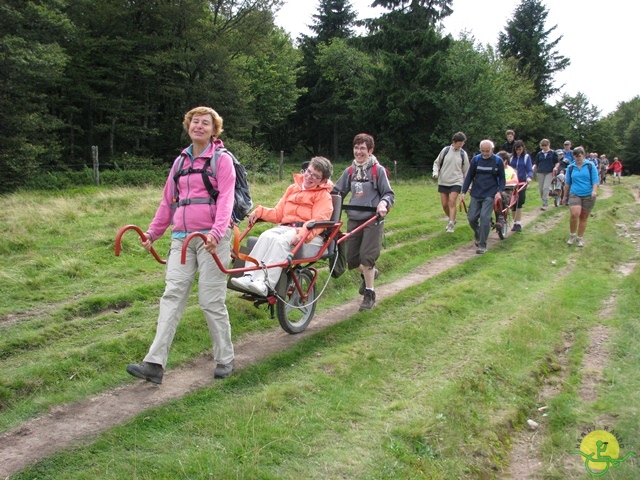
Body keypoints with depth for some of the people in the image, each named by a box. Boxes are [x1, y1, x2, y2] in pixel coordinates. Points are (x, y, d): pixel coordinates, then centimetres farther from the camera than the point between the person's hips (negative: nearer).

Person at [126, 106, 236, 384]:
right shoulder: (181, 161, 18)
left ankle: (225, 359, 14)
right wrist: (153, 233, 20)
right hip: (182, 237, 5)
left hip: (212, 238, -5)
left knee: (211, 301, -3)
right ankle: (155, 364, -5)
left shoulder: (222, 160, 1)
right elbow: (168, 201, 23)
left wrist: (216, 232, -27)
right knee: (172, 296, -3)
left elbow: (226, 200, -12)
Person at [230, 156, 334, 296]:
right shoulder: (293, 188, 21)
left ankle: (265, 284, -45)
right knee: (266, 236, -28)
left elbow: (318, 221, -13)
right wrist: (260, 211, 2)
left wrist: (302, 234, -32)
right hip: (285, 228, 5)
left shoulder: (324, 196, 4)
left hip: (311, 236, -5)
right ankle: (249, 276, -41)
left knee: (281, 241, -34)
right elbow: (278, 213, 20)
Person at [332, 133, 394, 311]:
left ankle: (369, 294, 4)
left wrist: (383, 203, -24)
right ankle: (369, 273, 39)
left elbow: (389, 194, -4)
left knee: (366, 257, -12)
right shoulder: (350, 171, 7)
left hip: (372, 220, -5)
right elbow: (337, 192, 13)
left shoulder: (378, 170, -6)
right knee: (351, 259, 7)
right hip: (353, 219, 5)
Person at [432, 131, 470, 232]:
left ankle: (451, 224, -13)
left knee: (452, 202, -17)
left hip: (456, 182, -2)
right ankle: (451, 219, 29)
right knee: (444, 204, 4)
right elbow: (436, 163, 10)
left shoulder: (463, 154, 0)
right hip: (443, 182, 2)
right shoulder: (445, 150, -1)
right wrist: (435, 173, -8)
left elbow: (466, 170, 8)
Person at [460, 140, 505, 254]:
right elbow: (469, 176, 9)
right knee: (472, 218, 0)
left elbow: (502, 178, 6)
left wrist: (499, 191, -11)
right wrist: (463, 192, 2)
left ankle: (482, 245, -7)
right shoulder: (476, 159, 4)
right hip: (476, 195, 3)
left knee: (484, 217, -15)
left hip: (490, 195, -3)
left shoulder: (498, 161, 0)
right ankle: (477, 236, 30)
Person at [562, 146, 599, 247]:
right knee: (574, 214, -20)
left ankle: (579, 238, 21)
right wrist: (565, 196, 18)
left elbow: (595, 180, -1)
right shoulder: (570, 167, 7)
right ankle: (572, 235, 0)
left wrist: (594, 191, -18)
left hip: (588, 196, 0)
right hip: (574, 194, 0)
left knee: (583, 217, 6)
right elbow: (567, 183, 16)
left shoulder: (590, 166, 0)